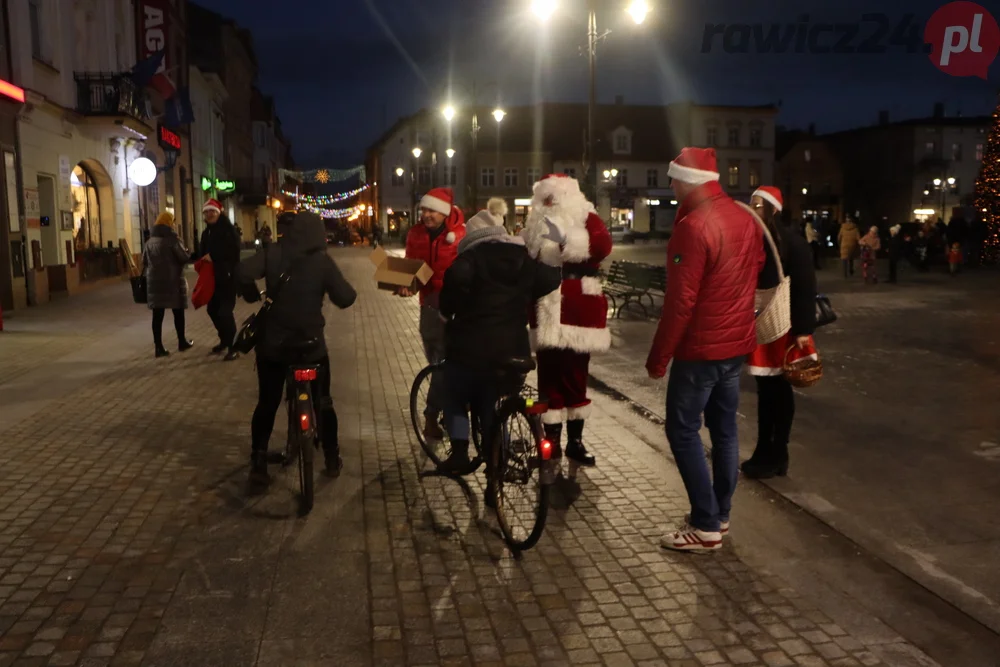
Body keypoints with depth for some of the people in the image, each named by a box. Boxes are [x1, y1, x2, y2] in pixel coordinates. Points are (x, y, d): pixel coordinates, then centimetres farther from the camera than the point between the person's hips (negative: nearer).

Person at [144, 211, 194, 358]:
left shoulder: (150, 241, 9)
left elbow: (144, 261, 17)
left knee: (157, 315, 2)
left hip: (154, 281, 5)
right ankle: (182, 342, 21)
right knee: (178, 312, 11)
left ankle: (158, 347, 0)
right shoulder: (172, 239, -11)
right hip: (172, 280, -5)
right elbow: (184, 258, -13)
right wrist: (188, 253, 8)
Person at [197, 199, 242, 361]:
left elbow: (233, 250, -19)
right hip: (212, 277, 8)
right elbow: (204, 253, 22)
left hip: (227, 276, -8)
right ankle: (224, 340, 31)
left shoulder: (228, 229, -7)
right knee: (213, 309, 14)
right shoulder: (206, 232, 18)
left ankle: (233, 347, -7)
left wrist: (213, 256, -18)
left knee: (225, 311, -12)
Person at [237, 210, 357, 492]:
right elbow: (345, 299, -9)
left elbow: (243, 273, -17)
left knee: (267, 404, 14)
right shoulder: (322, 260, -8)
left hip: (273, 342, 1)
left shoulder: (272, 253, -4)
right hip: (310, 343, -1)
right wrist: (348, 289, 12)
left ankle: (258, 466, 12)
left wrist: (253, 297, 1)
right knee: (323, 401, 17)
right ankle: (332, 460, 26)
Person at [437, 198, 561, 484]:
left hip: (471, 346, -4)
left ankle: (460, 452, 9)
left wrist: (449, 311, -11)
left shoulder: (470, 257, -7)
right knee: (492, 408, 16)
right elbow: (551, 279, -2)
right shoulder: (524, 255, 8)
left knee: (455, 397, 20)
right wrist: (520, 302, 10)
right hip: (511, 349, 4)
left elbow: (456, 279, -27)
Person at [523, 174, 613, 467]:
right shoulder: (536, 228, 16)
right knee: (549, 377, 5)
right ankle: (551, 441, 15)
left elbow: (603, 245, -19)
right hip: (546, 313, 3)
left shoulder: (587, 220, 2)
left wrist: (568, 242, -31)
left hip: (578, 312, -3)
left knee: (575, 376, 5)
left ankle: (575, 441, 19)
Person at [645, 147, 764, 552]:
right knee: (724, 428, 15)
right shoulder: (746, 219, 5)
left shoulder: (694, 227, -21)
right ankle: (720, 513, 27)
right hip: (737, 342, 9)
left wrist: (658, 357, -16)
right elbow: (756, 271, 18)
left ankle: (706, 526, 5)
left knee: (683, 431, 1)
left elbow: (680, 301, -23)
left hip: (700, 348, -9)